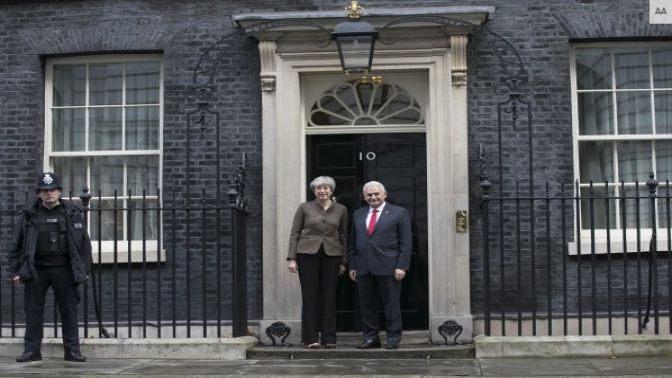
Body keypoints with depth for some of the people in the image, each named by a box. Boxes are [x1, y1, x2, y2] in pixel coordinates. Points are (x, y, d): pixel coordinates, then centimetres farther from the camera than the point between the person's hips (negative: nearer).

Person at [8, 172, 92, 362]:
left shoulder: (72, 213, 4)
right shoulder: (29, 215, 6)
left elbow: (84, 242, 4)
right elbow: (17, 244, 8)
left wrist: (84, 269, 0)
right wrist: (15, 271, 3)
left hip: (64, 269, -1)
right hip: (36, 269, 1)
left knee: (69, 311, 2)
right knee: (33, 311, 5)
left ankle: (72, 350, 9)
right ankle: (32, 350, 13)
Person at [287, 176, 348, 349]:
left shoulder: (341, 210, 9)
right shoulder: (304, 208, 4)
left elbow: (344, 236, 12)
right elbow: (294, 233, 4)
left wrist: (343, 261, 8)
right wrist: (292, 258, -4)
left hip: (331, 255, 1)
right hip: (307, 254, -1)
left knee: (329, 296, 1)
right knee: (310, 295, -1)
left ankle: (328, 338, 7)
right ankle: (311, 338, 4)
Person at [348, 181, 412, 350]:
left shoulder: (399, 213, 3)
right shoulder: (358, 215, 15)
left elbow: (406, 243, -2)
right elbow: (353, 243, 17)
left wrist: (401, 266, -10)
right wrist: (352, 266, 10)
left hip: (388, 267, -4)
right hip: (363, 268, 4)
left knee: (391, 305, 1)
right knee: (366, 305, 6)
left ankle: (393, 338, 10)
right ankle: (370, 338, 14)